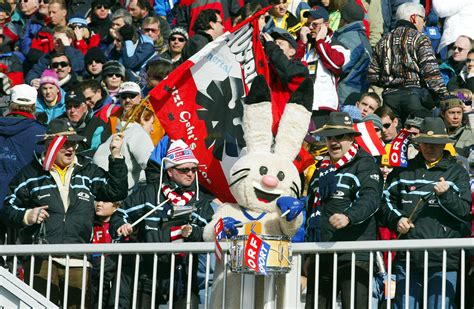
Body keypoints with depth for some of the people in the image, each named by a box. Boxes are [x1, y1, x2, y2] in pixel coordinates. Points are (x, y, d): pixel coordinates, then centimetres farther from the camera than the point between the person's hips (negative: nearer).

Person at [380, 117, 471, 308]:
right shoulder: (405, 170, 15)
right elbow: (387, 199, 21)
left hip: (443, 260, -3)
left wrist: (446, 194, -19)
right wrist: (397, 219, 1)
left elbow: (464, 211, -1)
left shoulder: (457, 172, 8)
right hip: (408, 257, 3)